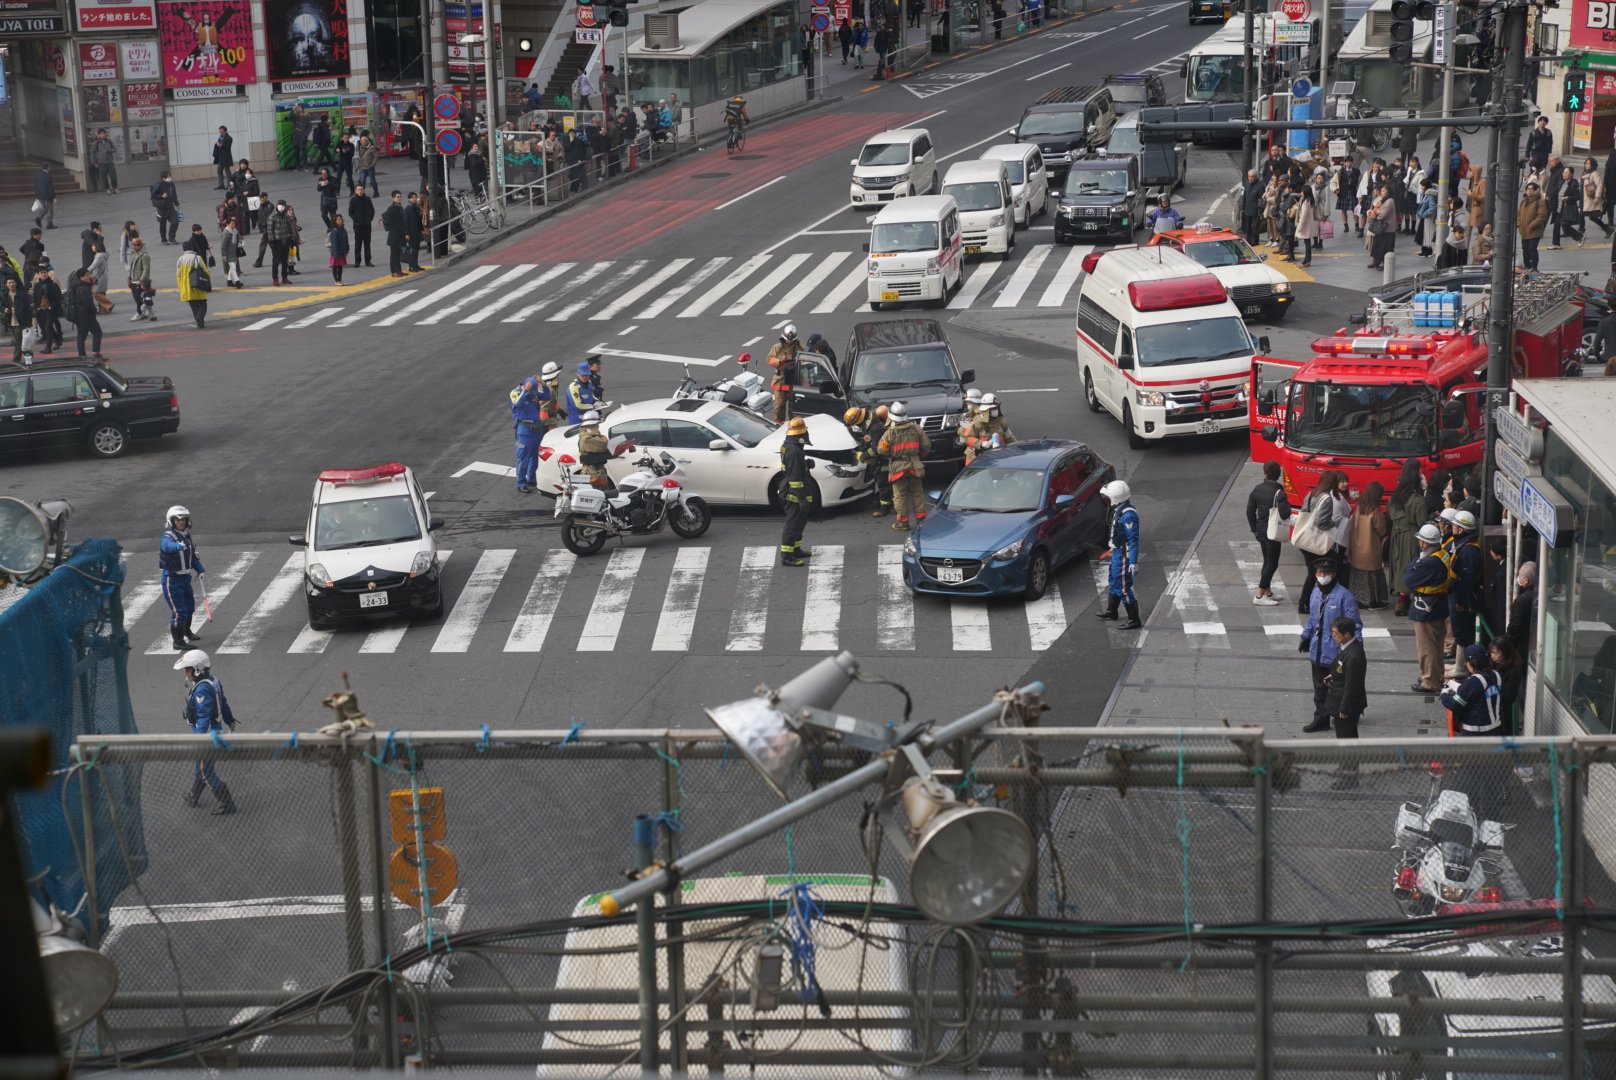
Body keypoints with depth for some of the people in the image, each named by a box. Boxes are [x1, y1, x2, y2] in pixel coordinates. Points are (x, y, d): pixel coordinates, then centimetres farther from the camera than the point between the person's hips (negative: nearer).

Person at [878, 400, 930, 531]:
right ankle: (921, 518, 15)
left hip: (898, 467, -3)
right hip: (914, 466, 3)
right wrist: (921, 456, 21)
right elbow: (926, 445, 3)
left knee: (900, 495, 4)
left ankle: (902, 521, 5)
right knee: (917, 493, 14)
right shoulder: (915, 428, -3)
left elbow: (881, 450, -8)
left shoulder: (890, 432, -13)